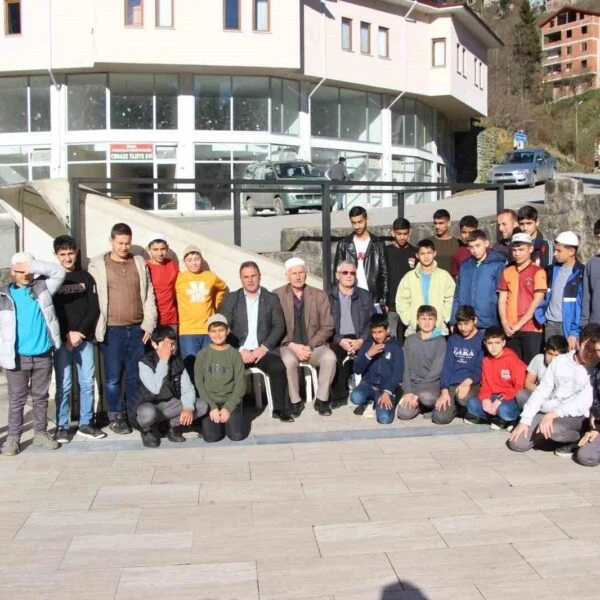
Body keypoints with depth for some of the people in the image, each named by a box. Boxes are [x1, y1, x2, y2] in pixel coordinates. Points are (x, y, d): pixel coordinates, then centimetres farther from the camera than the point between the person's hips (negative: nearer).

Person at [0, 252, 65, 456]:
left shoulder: (42, 288, 5)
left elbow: (59, 272, -6)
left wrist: (33, 266, -15)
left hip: (43, 356, 1)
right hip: (17, 357, -1)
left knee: (41, 397, 12)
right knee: (16, 399, 6)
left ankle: (41, 433, 23)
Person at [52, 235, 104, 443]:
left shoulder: (86, 278, 9)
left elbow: (95, 309, 4)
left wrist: (80, 332, -8)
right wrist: (68, 335, -10)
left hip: (85, 339, 2)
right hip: (62, 340, -2)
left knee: (88, 383, 4)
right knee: (64, 385, -2)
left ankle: (86, 424, 14)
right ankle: (62, 426, 8)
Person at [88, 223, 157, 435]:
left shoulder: (140, 263, 10)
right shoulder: (97, 265, 2)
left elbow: (149, 296, 9)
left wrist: (148, 325, 2)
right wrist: (99, 328, -6)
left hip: (138, 329, 3)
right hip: (112, 330, -2)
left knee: (136, 375, 7)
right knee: (113, 377, 1)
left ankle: (134, 415, 18)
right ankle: (116, 416, 13)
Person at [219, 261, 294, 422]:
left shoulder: (272, 298, 11)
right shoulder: (231, 299, 9)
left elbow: (279, 327, 3)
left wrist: (264, 348, -11)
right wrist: (240, 350, -11)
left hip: (263, 350, 0)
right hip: (238, 351, 0)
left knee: (278, 367, -28)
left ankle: (280, 409, -13)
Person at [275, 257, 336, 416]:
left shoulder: (319, 295, 6)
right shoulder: (277, 295, 0)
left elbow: (327, 327, 3)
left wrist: (310, 346, -11)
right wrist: (293, 346, -15)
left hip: (314, 345, 2)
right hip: (288, 346, -2)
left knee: (330, 358, -28)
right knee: (288, 360, -34)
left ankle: (321, 400, -9)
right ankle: (294, 401, -13)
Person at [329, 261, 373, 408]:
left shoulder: (365, 296, 16)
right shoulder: (328, 297, 10)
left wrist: (361, 340, -10)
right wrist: (340, 341, -15)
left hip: (359, 340, 1)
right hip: (337, 340, -1)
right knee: (334, 354, -34)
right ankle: (339, 395, -14)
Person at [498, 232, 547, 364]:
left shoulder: (538, 272, -3)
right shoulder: (507, 271, 11)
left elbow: (537, 302, -9)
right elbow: (502, 299, 8)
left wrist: (519, 324, -12)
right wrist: (504, 323, -5)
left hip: (531, 329, -4)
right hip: (510, 330, 4)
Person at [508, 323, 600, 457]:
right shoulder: (560, 361, 7)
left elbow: (584, 401, -19)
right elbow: (541, 391, 5)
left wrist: (553, 414, -31)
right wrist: (524, 421, -3)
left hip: (575, 417, -5)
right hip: (547, 414, 5)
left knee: (551, 428, -37)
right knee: (516, 443, -9)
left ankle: (577, 439, -4)